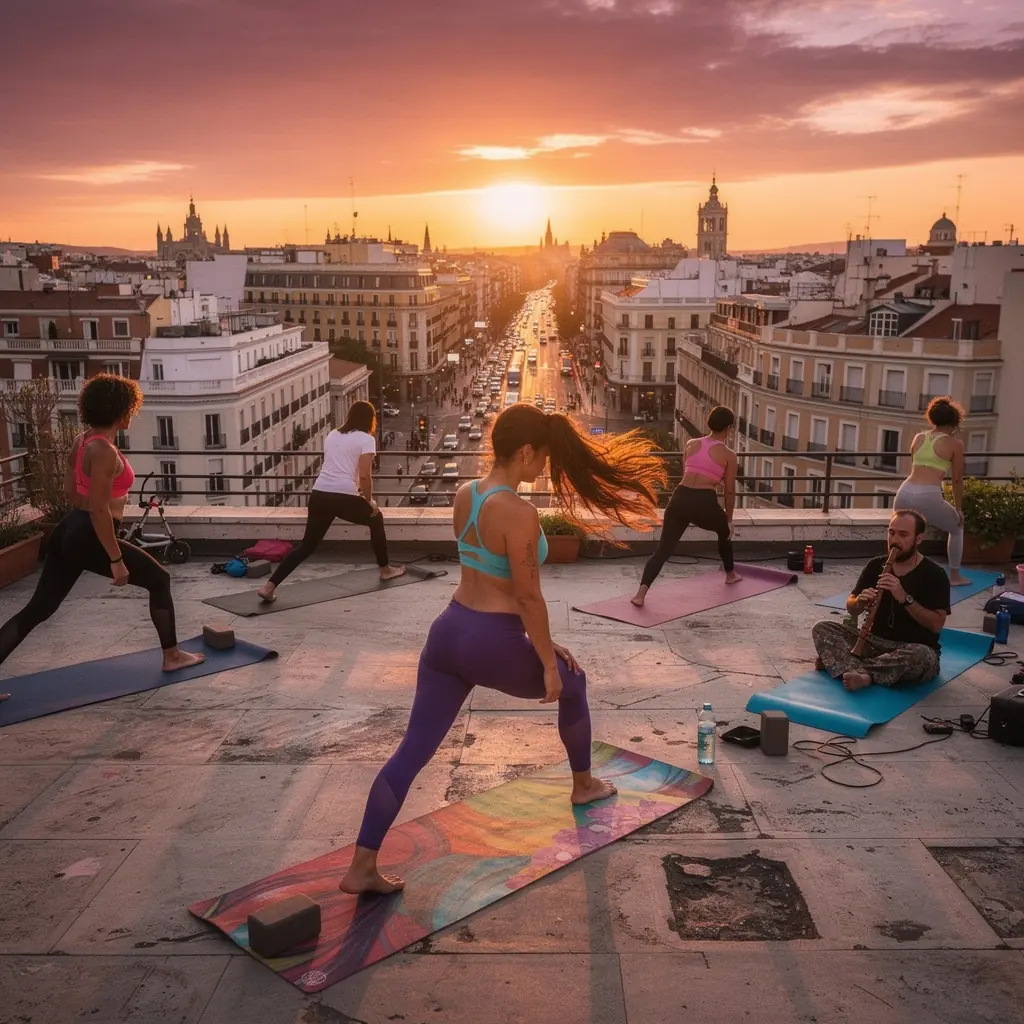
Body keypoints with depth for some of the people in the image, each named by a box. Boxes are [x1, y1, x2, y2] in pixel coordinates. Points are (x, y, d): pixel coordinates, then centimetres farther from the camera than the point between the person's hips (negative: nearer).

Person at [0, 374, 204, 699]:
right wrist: (116, 559, -19)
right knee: (159, 579, 8)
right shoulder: (104, 450, -19)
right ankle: (172, 657, 18)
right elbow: (99, 509, -22)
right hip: (88, 539, -9)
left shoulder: (82, 441, 10)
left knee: (37, 608, 10)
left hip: (68, 532, 9)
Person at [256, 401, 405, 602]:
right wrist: (369, 501, 6)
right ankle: (385, 569, 33)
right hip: (344, 497, -5)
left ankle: (269, 586, -1)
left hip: (319, 494, 5)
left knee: (307, 545, 10)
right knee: (376, 519, 24)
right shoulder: (366, 439, 1)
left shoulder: (332, 435, 22)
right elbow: (364, 475, -9)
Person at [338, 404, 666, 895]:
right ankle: (584, 785, 45)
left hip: (449, 631, 7)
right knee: (572, 683, 24)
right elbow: (529, 597, -17)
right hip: (492, 644, -7)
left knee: (412, 750, 7)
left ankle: (361, 868, 7)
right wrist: (549, 663, -5)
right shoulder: (519, 513, -21)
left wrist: (541, 641, 19)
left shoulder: (464, 495, 6)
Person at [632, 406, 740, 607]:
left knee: (664, 548, 1)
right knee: (724, 530, 31)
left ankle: (642, 592, -16)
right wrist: (729, 519, 19)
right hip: (704, 502, -2)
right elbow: (730, 491, 8)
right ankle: (730, 574, 48)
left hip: (680, 498, 3)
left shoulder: (691, 444, 14)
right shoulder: (728, 454, 4)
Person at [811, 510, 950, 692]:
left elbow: (936, 625, -15)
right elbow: (851, 609, 8)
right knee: (822, 628, -16)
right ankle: (862, 675, -41)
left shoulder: (934, 574, -7)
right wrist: (860, 602, -16)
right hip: (876, 641, 4)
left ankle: (847, 667, -35)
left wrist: (904, 598, -27)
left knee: (922, 656, -40)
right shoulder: (876, 565, 6)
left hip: (913, 648, -4)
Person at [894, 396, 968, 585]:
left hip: (905, 492, 4)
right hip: (928, 496, -4)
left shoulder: (918, 438, 18)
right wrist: (959, 509, 23)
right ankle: (954, 576, 31)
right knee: (957, 528, 26)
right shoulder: (955, 443, 6)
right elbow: (957, 480, 10)